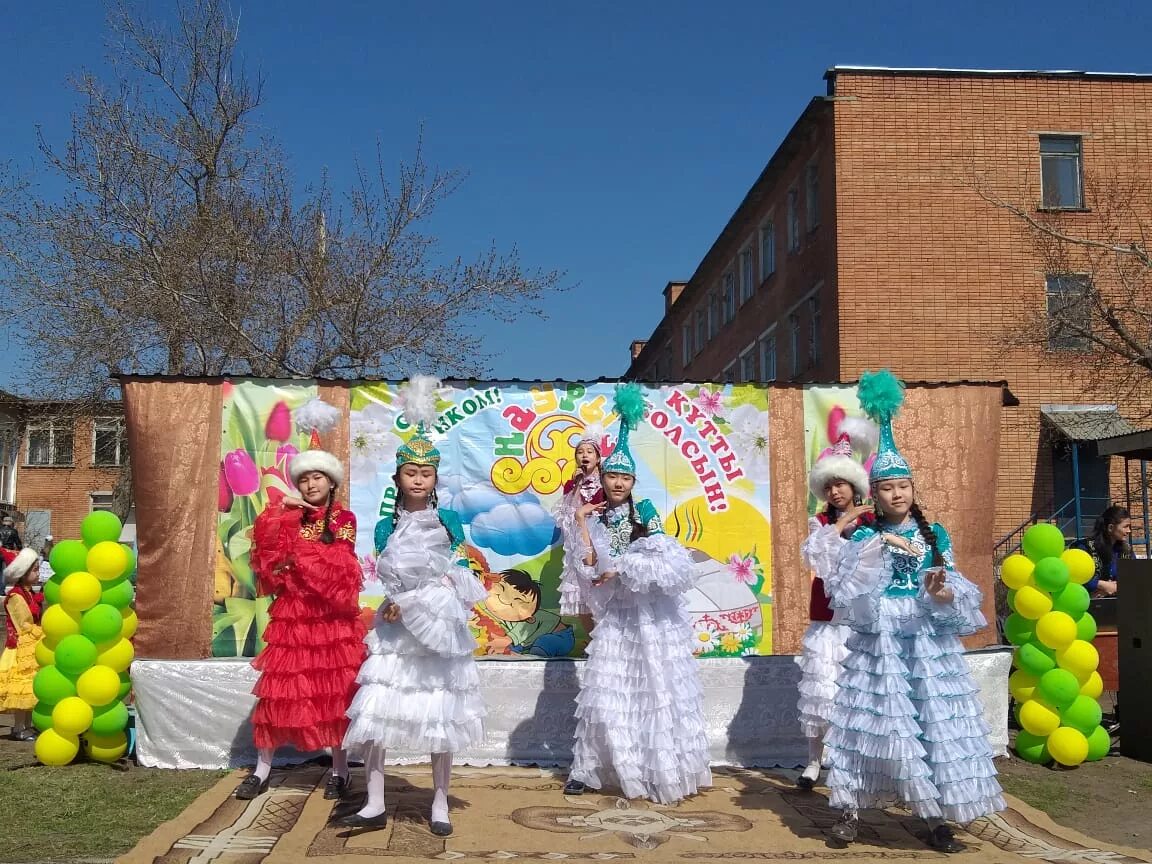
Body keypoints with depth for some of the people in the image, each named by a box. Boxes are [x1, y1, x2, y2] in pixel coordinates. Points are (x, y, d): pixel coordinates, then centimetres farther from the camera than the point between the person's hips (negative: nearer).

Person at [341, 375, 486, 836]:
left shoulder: (449, 521, 2)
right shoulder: (387, 526, 5)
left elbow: (461, 575, -1)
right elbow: (388, 578, 0)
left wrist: (414, 600, -11)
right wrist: (398, 605, -18)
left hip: (439, 625, -1)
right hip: (396, 626, 1)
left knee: (440, 716, 3)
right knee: (374, 710, -5)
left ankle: (440, 804, 16)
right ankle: (375, 804, 5)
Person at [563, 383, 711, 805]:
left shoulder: (644, 513, -3)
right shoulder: (596, 518, 5)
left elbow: (669, 560, -13)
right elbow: (592, 569, -7)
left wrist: (622, 568, -16)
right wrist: (581, 525, -9)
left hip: (652, 613, -3)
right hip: (616, 615, 3)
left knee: (657, 688, 1)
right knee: (605, 691, 3)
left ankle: (665, 771, 9)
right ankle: (586, 768, 10)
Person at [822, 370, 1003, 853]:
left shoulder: (935, 536, 6)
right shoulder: (864, 537, 1)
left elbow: (958, 599, 6)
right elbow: (848, 593, -12)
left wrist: (941, 594, -16)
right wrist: (879, 544, -18)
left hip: (927, 643, 2)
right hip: (877, 644, -2)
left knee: (934, 722, 1)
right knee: (872, 721, 0)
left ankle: (935, 818, 10)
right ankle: (850, 809, 11)